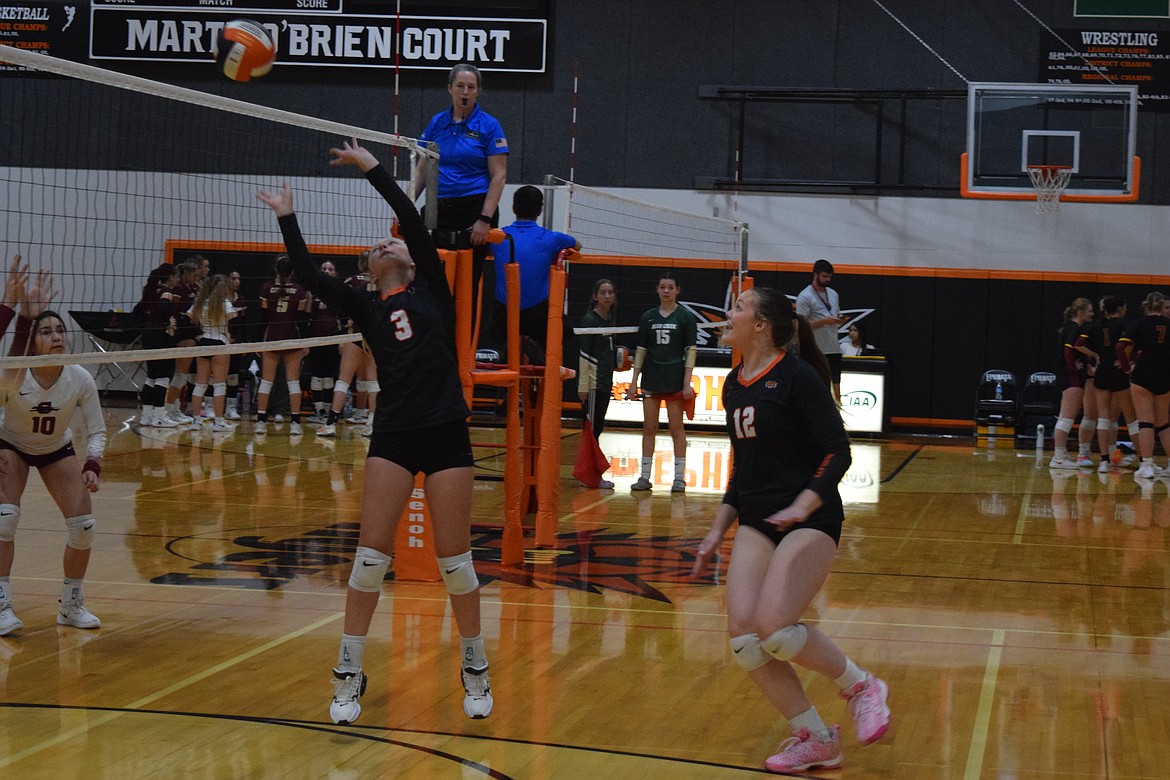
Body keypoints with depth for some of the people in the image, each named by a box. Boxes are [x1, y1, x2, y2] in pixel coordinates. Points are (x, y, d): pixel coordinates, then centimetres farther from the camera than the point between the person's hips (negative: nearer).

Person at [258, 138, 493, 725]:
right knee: (370, 557, -4)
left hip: (446, 434, -2)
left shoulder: (432, 290, 7)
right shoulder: (367, 309, 12)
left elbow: (413, 221, -3)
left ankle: (475, 669, 18)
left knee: (454, 560, 1)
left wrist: (371, 167, -2)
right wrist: (286, 217, 5)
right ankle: (349, 677, 5)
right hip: (393, 437, 2)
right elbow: (310, 276, 1)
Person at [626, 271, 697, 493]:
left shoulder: (685, 317, -1)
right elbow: (641, 350, 10)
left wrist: (687, 383, -11)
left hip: (675, 380, -3)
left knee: (676, 428, 0)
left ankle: (679, 477, 5)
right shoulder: (648, 317, 8)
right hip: (651, 379, 3)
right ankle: (645, 477, 8)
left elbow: (691, 350, -4)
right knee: (649, 428, 4)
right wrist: (634, 381, 6)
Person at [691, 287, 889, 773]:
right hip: (756, 523, 7)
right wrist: (717, 533, 19)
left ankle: (861, 687, 4)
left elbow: (838, 453, -13)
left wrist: (803, 505, -27)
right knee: (743, 634, -11)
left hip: (810, 520, -7)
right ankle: (816, 740, 4)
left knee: (774, 627, -23)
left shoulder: (797, 376, -10)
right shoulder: (734, 385, 13)